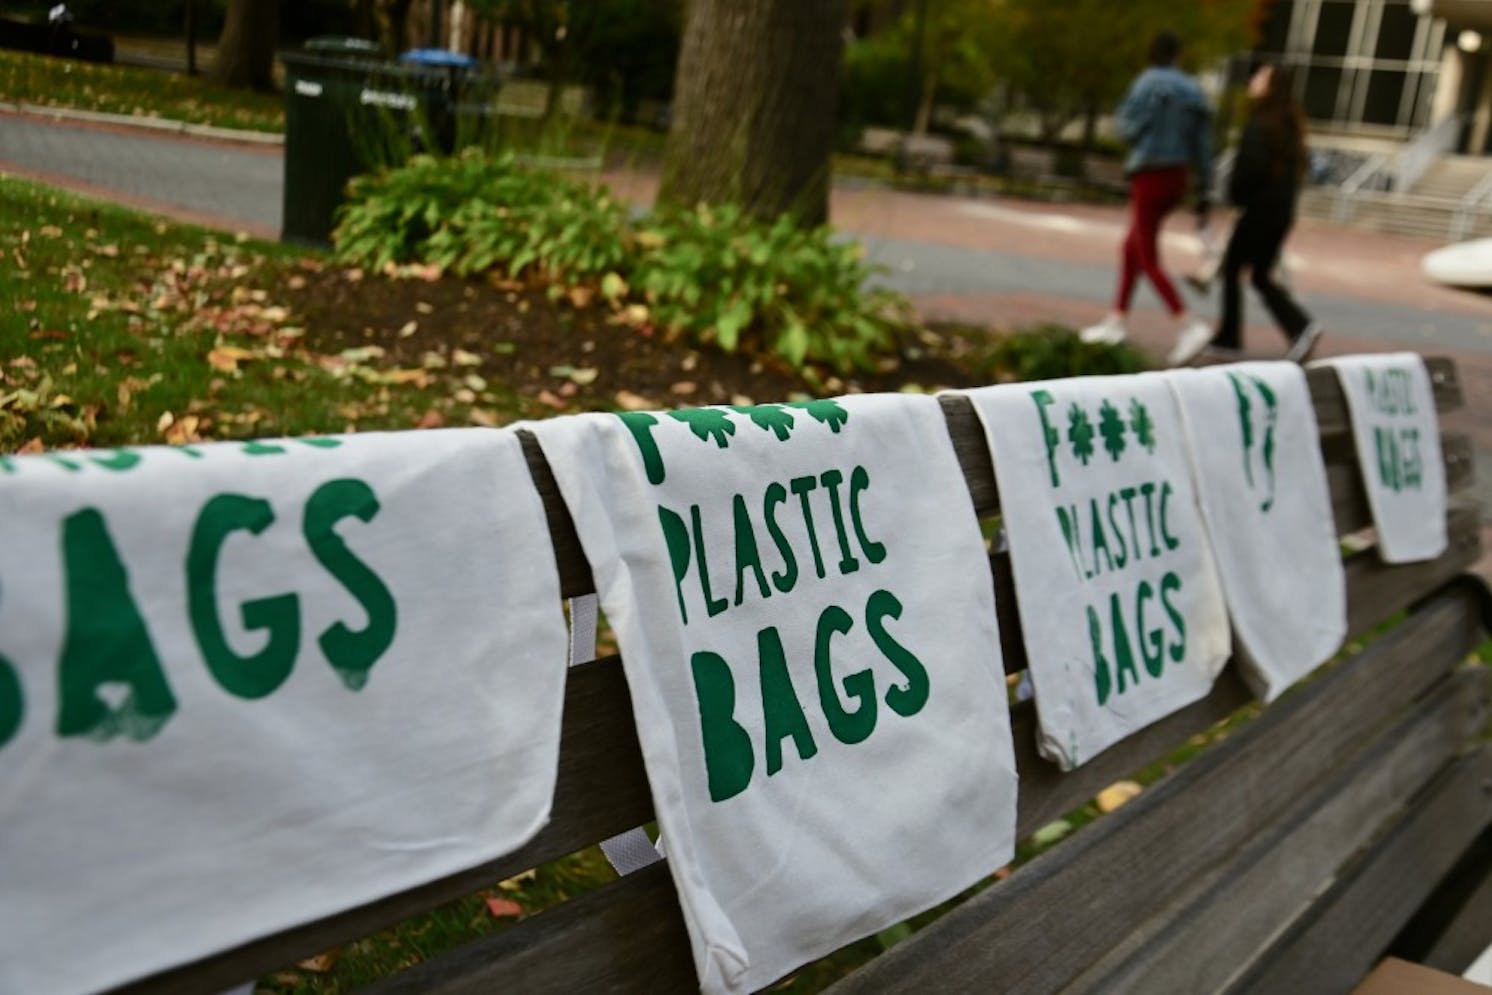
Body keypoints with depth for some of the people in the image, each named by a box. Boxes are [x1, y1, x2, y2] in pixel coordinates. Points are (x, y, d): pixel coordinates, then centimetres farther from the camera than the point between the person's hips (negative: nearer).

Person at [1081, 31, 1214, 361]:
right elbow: (1202, 146, 8)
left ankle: (1189, 325, -17)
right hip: (1177, 179, 8)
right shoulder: (1192, 90, 9)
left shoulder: (1147, 84, -11)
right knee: (1131, 248, 20)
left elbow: (1128, 130, -11)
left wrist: (1124, 108, 10)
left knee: (1149, 261, -5)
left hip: (1149, 176, -8)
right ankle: (1116, 320, 25)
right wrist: (1204, 194, 11)